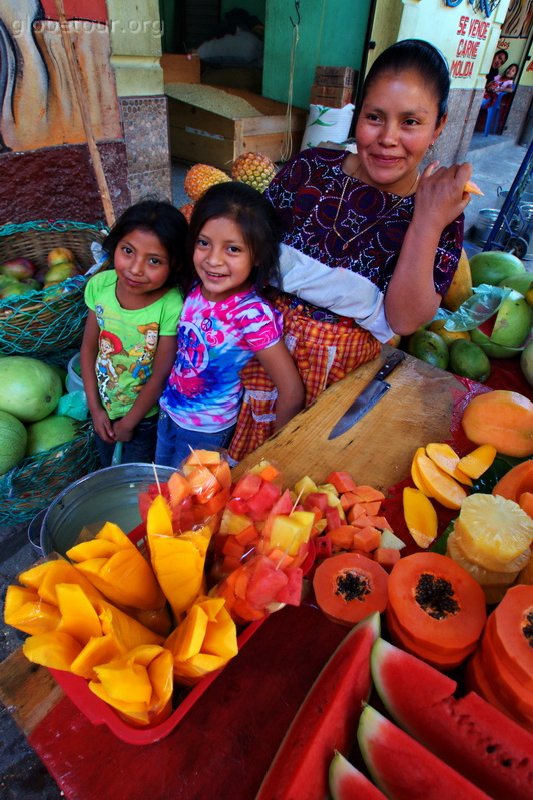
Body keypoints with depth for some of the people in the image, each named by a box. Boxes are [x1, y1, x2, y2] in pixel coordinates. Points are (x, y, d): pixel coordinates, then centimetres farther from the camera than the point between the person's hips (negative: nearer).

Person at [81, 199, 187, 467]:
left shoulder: (171, 307, -31)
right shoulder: (100, 285, -17)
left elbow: (160, 377, -22)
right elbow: (89, 347, -6)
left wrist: (128, 423, -10)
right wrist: (95, 408, -4)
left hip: (147, 416, -4)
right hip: (104, 408, 4)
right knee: (107, 471, 30)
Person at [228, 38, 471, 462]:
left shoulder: (440, 213, -8)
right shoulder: (311, 168, -7)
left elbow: (404, 320, -16)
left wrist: (428, 224, -27)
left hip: (348, 367, -1)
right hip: (269, 340, 1)